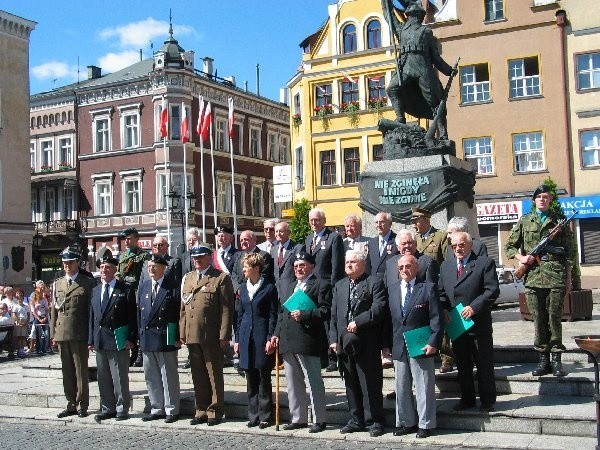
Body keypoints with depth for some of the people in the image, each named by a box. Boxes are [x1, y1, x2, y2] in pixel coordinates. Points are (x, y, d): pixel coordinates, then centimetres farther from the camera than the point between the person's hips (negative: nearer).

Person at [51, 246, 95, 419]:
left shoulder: (88, 283, 1)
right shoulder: (57, 284, 15)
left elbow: (91, 309, -2)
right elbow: (54, 309, 16)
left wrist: (91, 335, -7)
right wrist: (53, 333, 9)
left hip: (79, 334, -5)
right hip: (62, 333, 5)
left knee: (81, 370, 0)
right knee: (67, 371, 9)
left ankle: (82, 405, 7)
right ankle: (71, 404, 17)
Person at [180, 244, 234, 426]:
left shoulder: (221, 278, -3)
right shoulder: (187, 278, 17)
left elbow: (226, 309, -8)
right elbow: (183, 307, 17)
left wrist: (224, 335, -13)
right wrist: (182, 333, 10)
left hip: (212, 336, -6)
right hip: (192, 336, 6)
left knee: (214, 375, 3)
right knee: (198, 376, 12)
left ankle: (215, 412, 11)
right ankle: (202, 411, 21)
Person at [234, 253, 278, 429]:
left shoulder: (269, 288, -5)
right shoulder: (243, 288, 12)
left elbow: (273, 315, -6)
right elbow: (240, 314, 15)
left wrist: (270, 339, -12)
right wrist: (237, 339, 11)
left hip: (262, 337, -5)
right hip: (246, 337, 5)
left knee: (264, 378, 0)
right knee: (251, 379, 8)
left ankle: (265, 416, 8)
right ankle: (253, 415, 16)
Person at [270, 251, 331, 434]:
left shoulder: (321, 285, -2)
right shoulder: (289, 289, 23)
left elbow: (325, 311, -12)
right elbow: (281, 314, 25)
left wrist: (303, 315, -19)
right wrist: (277, 334, 14)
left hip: (308, 342, -8)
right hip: (288, 343, 8)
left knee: (313, 383, -2)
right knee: (293, 384, 12)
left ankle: (319, 420, 6)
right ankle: (298, 419, 21)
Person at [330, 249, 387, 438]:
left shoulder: (375, 283, -1)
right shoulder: (339, 285, 17)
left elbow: (378, 308, -13)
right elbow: (334, 314, 15)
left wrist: (358, 322, -18)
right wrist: (333, 338, 7)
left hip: (367, 343, -6)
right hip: (344, 342, 6)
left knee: (370, 383, -1)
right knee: (351, 384, 11)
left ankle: (374, 421, 8)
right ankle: (356, 420, 21)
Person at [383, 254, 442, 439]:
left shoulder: (428, 288, -3)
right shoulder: (392, 289, 11)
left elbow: (436, 318, -6)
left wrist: (433, 342, -15)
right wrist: (386, 344, 5)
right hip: (398, 347, 5)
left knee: (424, 387, 2)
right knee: (401, 387, 11)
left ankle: (425, 424, 11)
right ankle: (406, 422, 22)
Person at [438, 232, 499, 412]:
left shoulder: (485, 263, -4)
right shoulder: (446, 266, 13)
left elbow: (492, 290, -11)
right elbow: (441, 292, 14)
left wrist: (474, 307, -19)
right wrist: (444, 310, -3)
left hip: (478, 324, -5)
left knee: (484, 365, 4)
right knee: (462, 365, 14)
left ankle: (487, 400, 16)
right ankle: (467, 399, 25)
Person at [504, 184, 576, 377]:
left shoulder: (559, 221, 9)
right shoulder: (524, 221, 12)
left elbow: (569, 251, 9)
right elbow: (509, 246, 15)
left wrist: (568, 277, 5)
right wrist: (521, 257, -4)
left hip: (556, 275, -1)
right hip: (533, 276, 2)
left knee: (555, 318, -2)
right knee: (538, 319, 4)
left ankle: (556, 360, 4)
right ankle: (543, 359, 11)